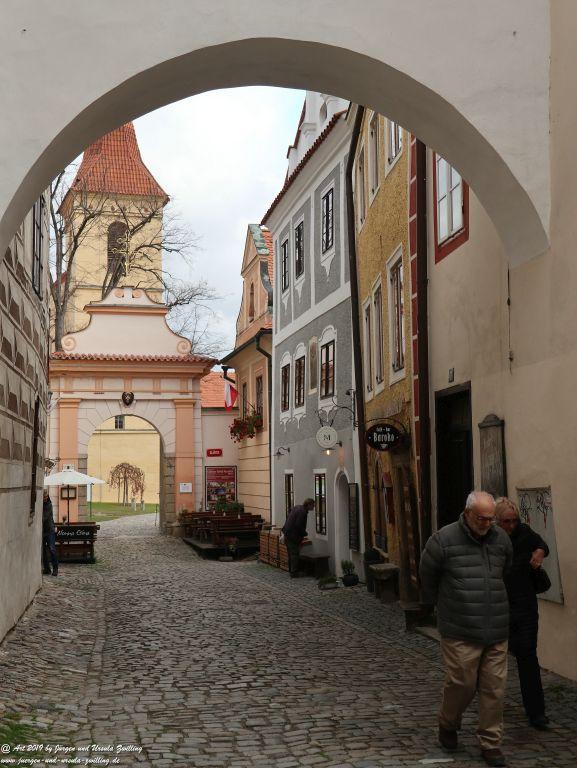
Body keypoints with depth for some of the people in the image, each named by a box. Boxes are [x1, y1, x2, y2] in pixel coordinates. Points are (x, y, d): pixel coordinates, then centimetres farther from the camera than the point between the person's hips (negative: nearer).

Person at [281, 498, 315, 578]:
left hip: (287, 533, 10)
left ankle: (291, 570, 26)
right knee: (295, 554, -3)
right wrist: (304, 533, -8)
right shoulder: (302, 512, -19)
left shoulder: (297, 507, 11)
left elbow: (288, 517, 20)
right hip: (293, 535, -10)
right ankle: (294, 573, -1)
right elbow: (298, 525, -24)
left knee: (291, 553, 18)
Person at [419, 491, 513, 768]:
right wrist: (440, 605, 16)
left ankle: (490, 743, 18)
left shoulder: (501, 539, 6)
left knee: (495, 687, 4)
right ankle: (447, 725, 28)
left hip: (496, 631, 4)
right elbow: (428, 577, 5)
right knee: (461, 683, 0)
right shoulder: (444, 540, -8)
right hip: (460, 631, -4)